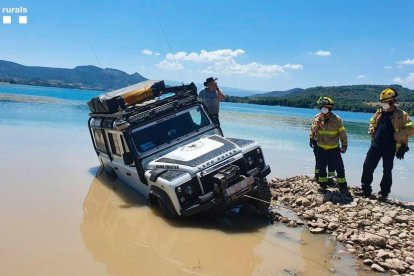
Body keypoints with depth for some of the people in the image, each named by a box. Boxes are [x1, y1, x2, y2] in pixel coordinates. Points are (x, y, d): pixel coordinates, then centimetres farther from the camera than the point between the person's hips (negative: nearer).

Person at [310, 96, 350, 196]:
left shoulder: (336, 119, -11)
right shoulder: (317, 117, -4)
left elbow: (342, 133, -4)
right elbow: (313, 130, -10)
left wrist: (344, 145, -2)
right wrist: (318, 122, -25)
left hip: (334, 149, -2)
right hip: (321, 148, 2)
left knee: (339, 168, -2)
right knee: (321, 168, 11)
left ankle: (343, 187, 10)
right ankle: (323, 186, 26)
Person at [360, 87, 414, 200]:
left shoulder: (401, 115, -6)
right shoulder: (379, 112, 8)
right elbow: (372, 124, 24)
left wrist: (396, 134, -16)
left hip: (389, 148, -4)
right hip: (375, 146, 4)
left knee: (387, 171, 7)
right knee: (367, 167, 3)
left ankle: (384, 193, 19)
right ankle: (365, 190, 16)